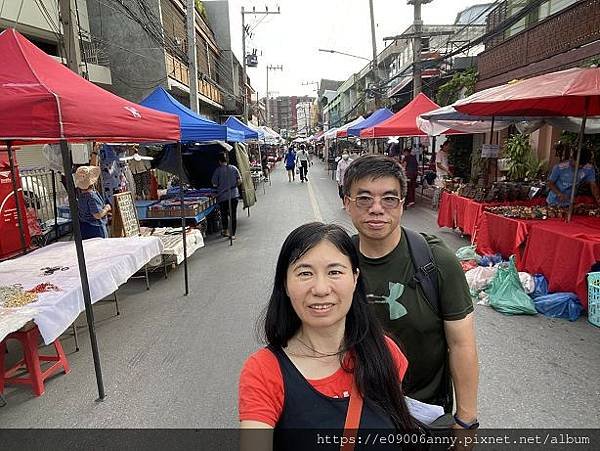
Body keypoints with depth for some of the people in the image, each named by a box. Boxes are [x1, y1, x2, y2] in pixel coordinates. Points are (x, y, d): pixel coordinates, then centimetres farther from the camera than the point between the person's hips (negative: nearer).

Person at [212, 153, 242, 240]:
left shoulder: (218, 170, -7)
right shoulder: (233, 168, -1)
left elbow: (214, 184, -4)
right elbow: (239, 181, 0)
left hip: (222, 196, -1)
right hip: (234, 195, 1)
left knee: (224, 213, 17)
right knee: (233, 214, 6)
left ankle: (225, 231, 28)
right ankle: (233, 234, 8)